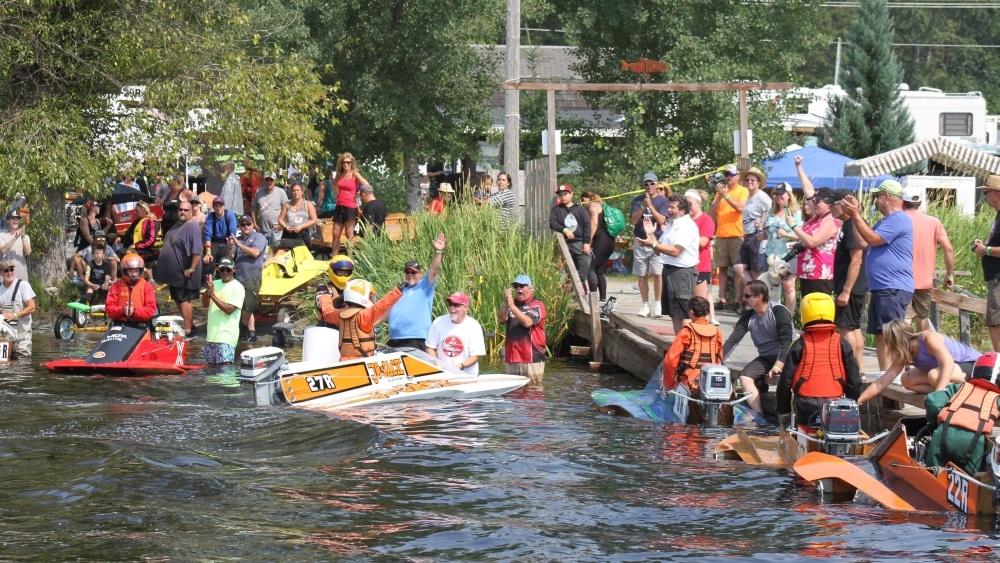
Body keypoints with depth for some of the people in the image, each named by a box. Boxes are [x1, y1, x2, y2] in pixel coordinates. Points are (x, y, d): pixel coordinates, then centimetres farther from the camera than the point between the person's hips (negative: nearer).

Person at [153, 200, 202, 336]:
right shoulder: (177, 226, 13)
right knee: (178, 299, 15)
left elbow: (196, 251, -23)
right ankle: (189, 325, 25)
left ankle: (188, 330, -4)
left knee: (183, 300, -7)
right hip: (174, 272, 10)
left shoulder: (192, 227, -16)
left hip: (184, 273, -10)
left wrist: (191, 269, -26)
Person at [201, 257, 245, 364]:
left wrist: (212, 294, -18)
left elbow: (229, 309, -16)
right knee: (210, 364, 10)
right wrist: (208, 290, -15)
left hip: (227, 335, -7)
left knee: (225, 364, -15)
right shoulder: (215, 283, 11)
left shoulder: (237, 287, -7)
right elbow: (204, 304, 3)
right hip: (212, 333, 7)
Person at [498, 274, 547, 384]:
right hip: (511, 359, 5)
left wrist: (512, 306, -24)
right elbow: (501, 319, -1)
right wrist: (505, 304, -17)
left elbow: (527, 322, -19)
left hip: (532, 358, -5)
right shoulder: (512, 303, 15)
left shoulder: (537, 305, -2)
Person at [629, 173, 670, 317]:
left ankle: (657, 304, -2)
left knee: (657, 274, -9)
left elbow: (661, 220, -8)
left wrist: (650, 205, -16)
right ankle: (645, 305, 11)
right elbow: (634, 220, -1)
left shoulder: (663, 201, 3)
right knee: (642, 275, 4)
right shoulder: (637, 201, 9)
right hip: (640, 241, 2)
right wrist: (643, 206, -14)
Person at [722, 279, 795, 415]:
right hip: (765, 358, 5)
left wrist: (778, 366, -31)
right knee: (745, 377, -21)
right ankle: (759, 415, -26)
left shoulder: (779, 311, -11)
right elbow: (732, 340, -2)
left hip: (785, 357, -5)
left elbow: (786, 342, -18)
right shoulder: (748, 316, 5)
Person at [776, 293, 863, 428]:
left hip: (806, 409, -1)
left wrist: (782, 411, 16)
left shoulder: (800, 345, 3)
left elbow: (786, 381, 4)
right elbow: (854, 381, 10)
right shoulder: (841, 344, 7)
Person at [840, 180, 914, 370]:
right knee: (880, 334, 11)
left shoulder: (899, 220, -11)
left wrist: (856, 215, -12)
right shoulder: (886, 221, 24)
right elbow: (863, 241, 22)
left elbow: (872, 239, -18)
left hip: (894, 289, -11)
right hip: (880, 289, 11)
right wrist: (854, 214, 17)